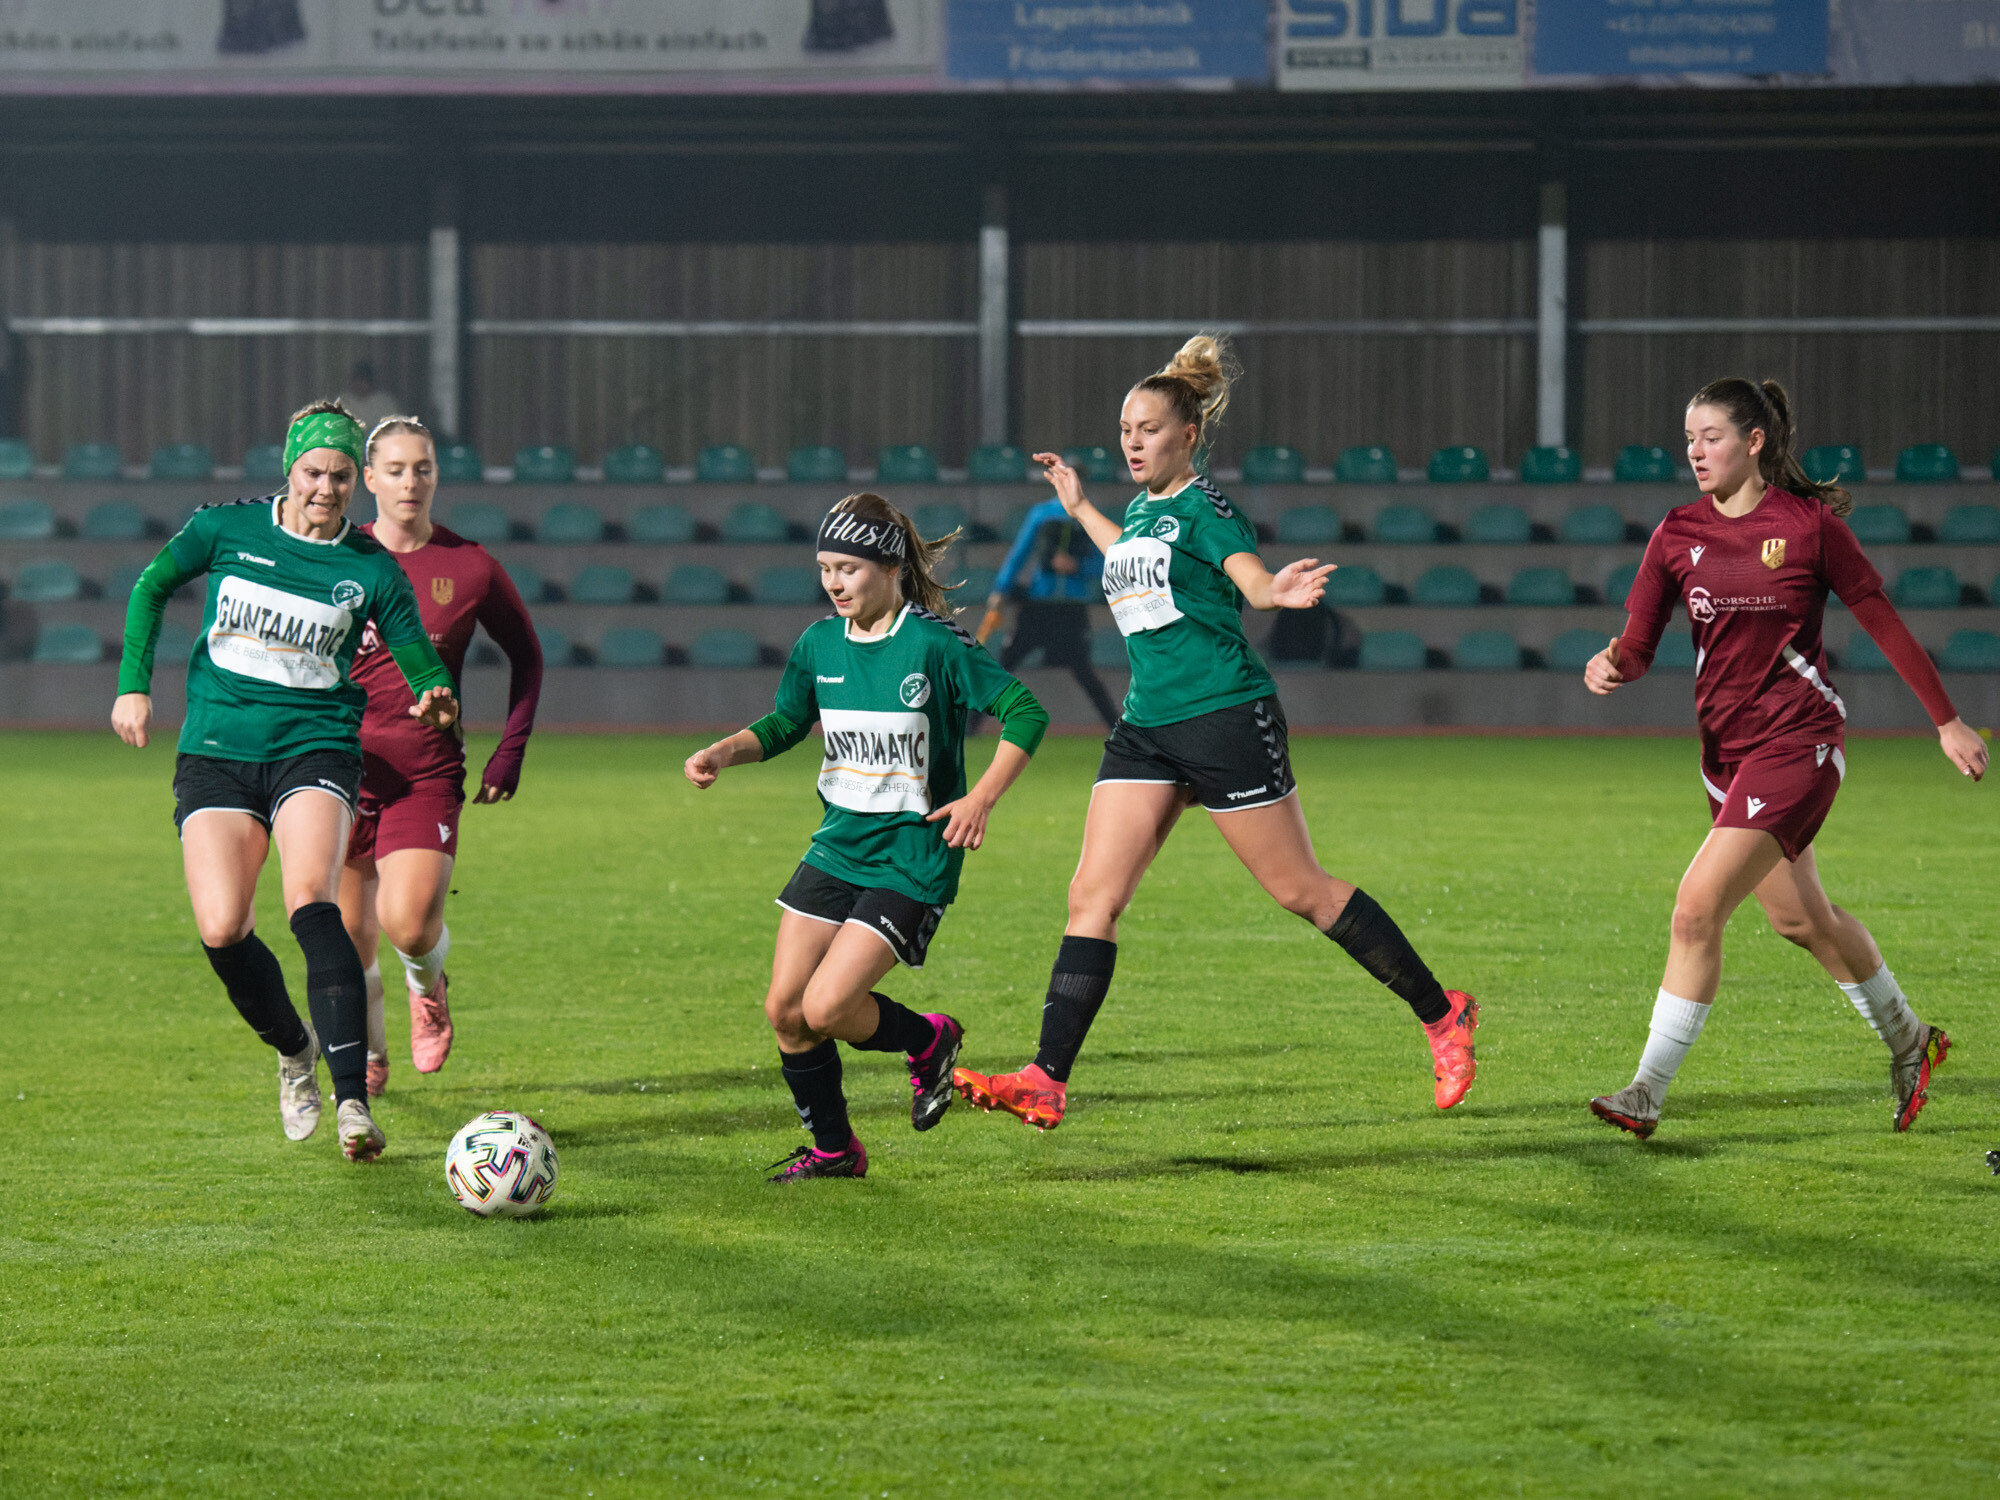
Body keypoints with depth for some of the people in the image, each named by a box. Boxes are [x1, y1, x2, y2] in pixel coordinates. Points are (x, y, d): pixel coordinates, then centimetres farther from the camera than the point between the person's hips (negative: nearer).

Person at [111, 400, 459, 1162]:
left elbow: (418, 659, 4)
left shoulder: (372, 571, 0)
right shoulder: (226, 528, 2)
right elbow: (151, 588, 14)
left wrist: (436, 698, -19)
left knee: (310, 899, -27)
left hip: (316, 748, -1)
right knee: (221, 930, -13)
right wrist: (133, 685, 6)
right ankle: (294, 1053, 19)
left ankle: (352, 1097, -32)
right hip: (216, 749, 2)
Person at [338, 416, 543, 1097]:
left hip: (428, 772, -1)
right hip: (344, 764, 1)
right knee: (351, 938, 4)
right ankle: (369, 1058, 32)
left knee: (410, 924, -19)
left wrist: (509, 753, 6)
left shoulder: (470, 567, 0)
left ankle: (428, 983, 17)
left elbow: (525, 654, 14)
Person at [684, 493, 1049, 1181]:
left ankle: (929, 1040, 14)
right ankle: (832, 1150, 20)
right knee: (785, 1008, 1)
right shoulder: (819, 644, 3)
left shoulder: (934, 645, -14)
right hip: (837, 848, 6)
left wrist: (981, 798, -23)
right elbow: (784, 724, 18)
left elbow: (1025, 713, -13)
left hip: (912, 860, -6)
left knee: (826, 1009, -17)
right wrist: (722, 752, 0)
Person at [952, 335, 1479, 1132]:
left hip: (1224, 716, -8)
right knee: (1094, 895, -3)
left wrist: (1278, 590, -49)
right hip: (1147, 727, 8)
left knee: (1300, 889, -1)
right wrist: (1079, 510, 42)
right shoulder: (1141, 509, 14)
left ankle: (1441, 1013, 14)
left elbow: (1248, 575, -27)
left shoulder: (1204, 507, -9)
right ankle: (1045, 1083, -7)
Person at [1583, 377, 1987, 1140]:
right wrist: (1610, 664, -26)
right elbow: (1639, 640, -1)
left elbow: (1883, 621, -1)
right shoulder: (1678, 534, 3)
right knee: (1802, 919, 20)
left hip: (1797, 742, -6)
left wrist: (1948, 721, 3)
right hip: (1726, 748, 6)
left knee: (1697, 910, -16)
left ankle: (1649, 1091, -12)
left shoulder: (1809, 525, -9)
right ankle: (1907, 1040, 42)